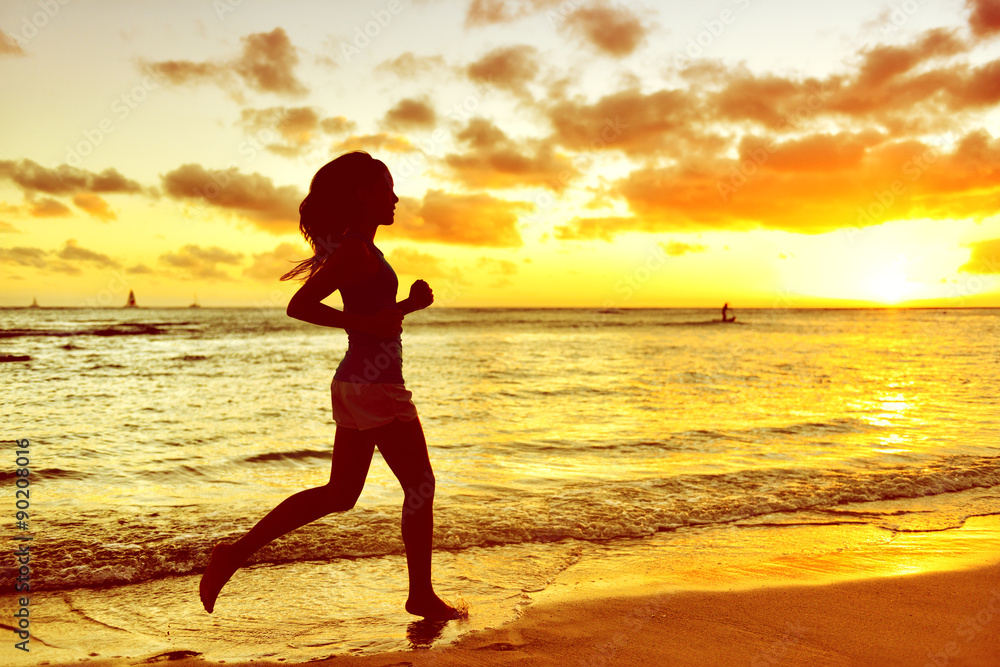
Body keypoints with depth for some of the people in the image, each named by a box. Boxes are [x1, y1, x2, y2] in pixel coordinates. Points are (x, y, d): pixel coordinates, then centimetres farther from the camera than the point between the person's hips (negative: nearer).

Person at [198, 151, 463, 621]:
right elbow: (299, 306, -22)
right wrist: (367, 323, -21)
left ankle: (236, 552, 16)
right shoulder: (357, 251, -14)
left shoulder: (359, 250, 16)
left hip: (355, 384, 10)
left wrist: (411, 304, 9)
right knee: (420, 486, 5)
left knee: (338, 495, 16)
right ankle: (422, 595, 18)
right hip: (376, 388, -10)